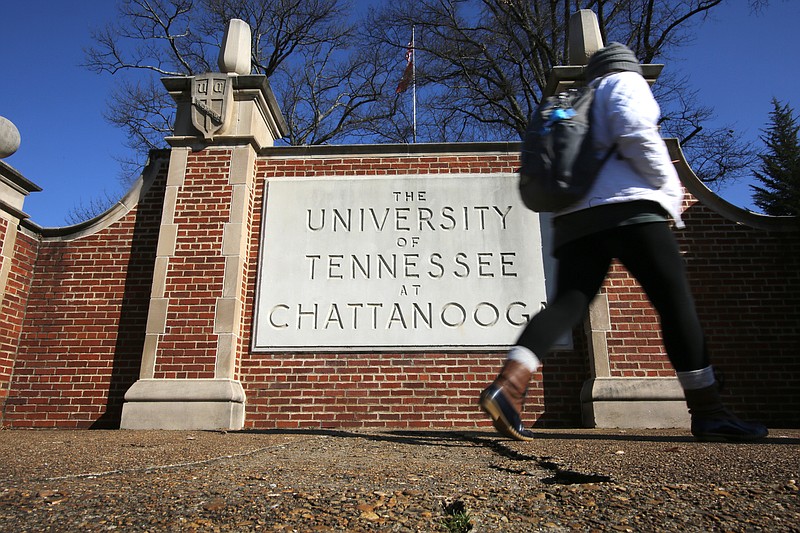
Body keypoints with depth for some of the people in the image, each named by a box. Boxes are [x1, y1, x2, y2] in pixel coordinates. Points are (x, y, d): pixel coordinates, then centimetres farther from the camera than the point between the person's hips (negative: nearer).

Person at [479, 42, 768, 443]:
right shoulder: (625, 81, 14)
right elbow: (635, 130, -8)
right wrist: (671, 189, 0)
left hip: (575, 218, 6)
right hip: (629, 206, -6)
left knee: (569, 302, -6)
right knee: (676, 302, -2)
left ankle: (508, 385, -25)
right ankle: (707, 413, -1)